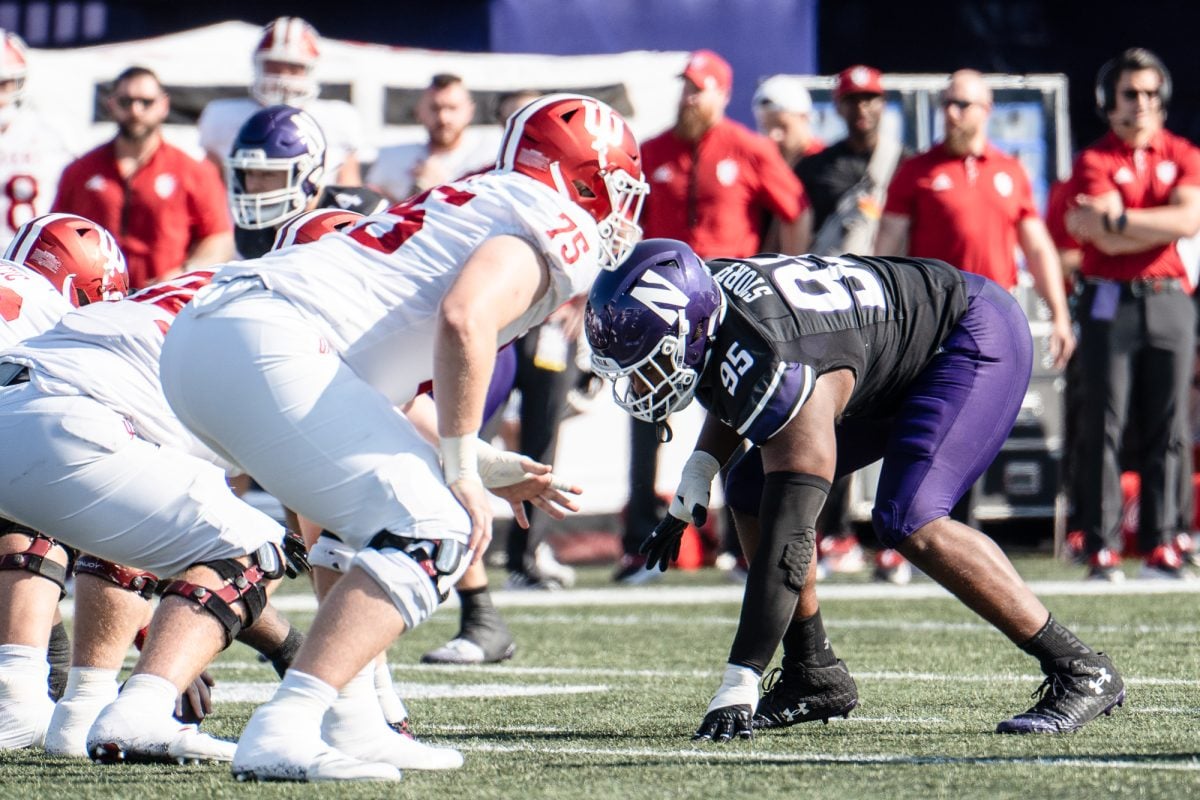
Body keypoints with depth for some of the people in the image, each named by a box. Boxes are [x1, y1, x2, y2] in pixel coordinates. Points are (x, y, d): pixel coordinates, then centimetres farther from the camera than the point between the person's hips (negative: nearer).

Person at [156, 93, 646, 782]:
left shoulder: (472, 206, 31)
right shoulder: (558, 227, 3)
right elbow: (464, 319, -18)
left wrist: (490, 470, 30)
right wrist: (463, 472, -10)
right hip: (265, 345, -10)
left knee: (375, 515, 25)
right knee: (433, 536, -11)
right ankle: (282, 735, -22)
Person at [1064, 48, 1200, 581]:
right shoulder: (1094, 162, 2)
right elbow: (1108, 242, -11)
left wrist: (1114, 220, -13)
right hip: (1110, 302, -3)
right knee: (1103, 425, -5)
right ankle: (1102, 546, -5)